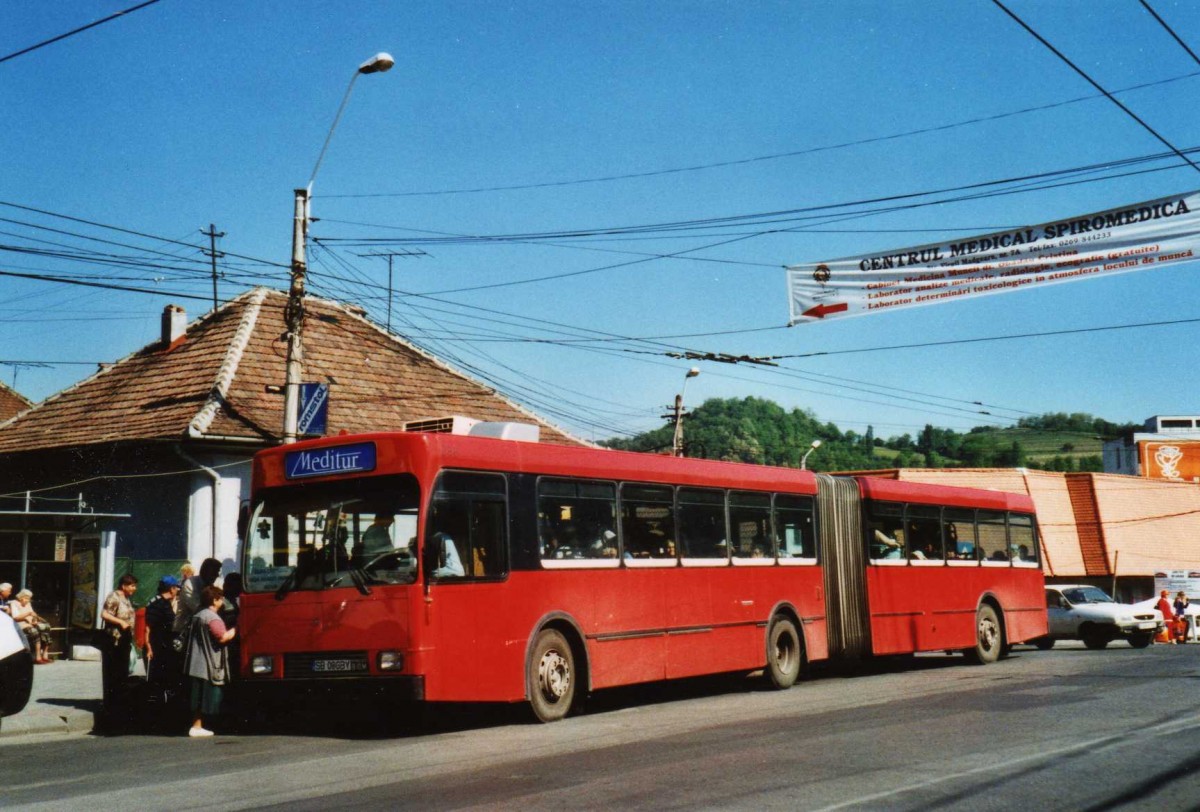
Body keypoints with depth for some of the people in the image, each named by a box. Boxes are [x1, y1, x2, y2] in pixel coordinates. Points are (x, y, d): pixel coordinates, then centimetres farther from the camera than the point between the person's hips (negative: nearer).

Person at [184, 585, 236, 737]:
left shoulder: (197, 616, 16)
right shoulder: (212, 618, -14)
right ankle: (197, 726, -5)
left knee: (198, 697, 11)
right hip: (209, 666, -9)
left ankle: (196, 726, 14)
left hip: (196, 664, 9)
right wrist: (236, 629, -6)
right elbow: (223, 637, -21)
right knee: (206, 697, -5)